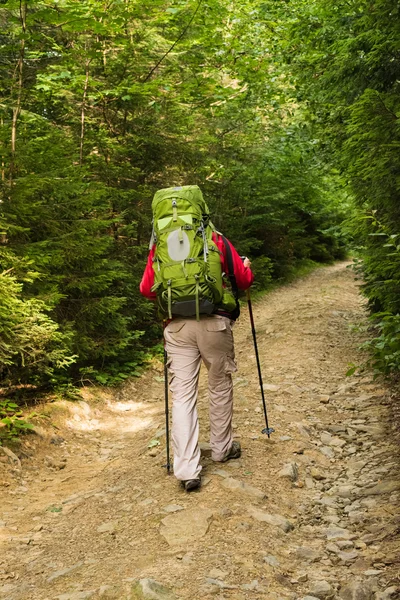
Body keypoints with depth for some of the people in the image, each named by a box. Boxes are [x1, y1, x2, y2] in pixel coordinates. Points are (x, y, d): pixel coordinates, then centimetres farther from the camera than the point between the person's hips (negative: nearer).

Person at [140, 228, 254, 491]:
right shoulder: (216, 239, 3)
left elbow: (146, 289, 6)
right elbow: (244, 280, 6)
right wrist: (247, 266, 28)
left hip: (177, 325, 1)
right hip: (214, 322, -1)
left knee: (183, 394, 2)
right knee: (221, 386, 17)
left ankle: (187, 469, -2)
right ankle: (222, 448, 32)